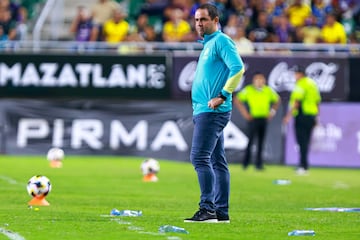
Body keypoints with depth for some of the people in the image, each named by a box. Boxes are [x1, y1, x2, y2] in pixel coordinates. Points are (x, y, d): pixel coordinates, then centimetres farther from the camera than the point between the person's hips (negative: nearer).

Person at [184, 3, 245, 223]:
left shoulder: (221, 41, -9)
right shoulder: (208, 44, 20)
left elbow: (238, 68, -22)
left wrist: (223, 96, -21)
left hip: (212, 112, -10)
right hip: (203, 111, 10)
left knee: (200, 157, -15)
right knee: (217, 162, 9)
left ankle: (208, 208, -17)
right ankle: (221, 211, 10)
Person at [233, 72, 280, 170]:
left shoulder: (268, 90, 6)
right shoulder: (248, 90, -5)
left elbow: (277, 100, 21)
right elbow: (237, 100, -3)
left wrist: (272, 111, 10)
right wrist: (245, 113, -6)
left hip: (264, 119, 4)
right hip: (253, 118, -3)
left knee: (261, 142, 4)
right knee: (251, 140, -8)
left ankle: (259, 163, 9)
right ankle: (246, 162, 1)